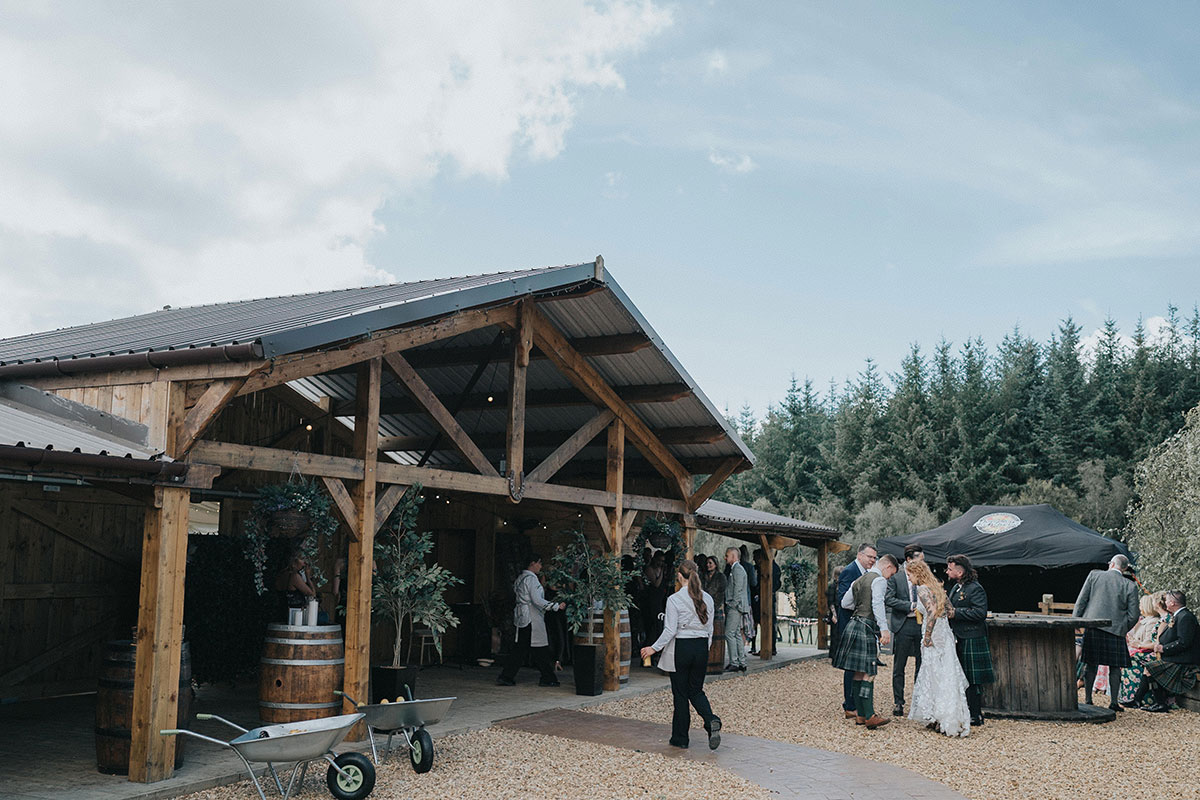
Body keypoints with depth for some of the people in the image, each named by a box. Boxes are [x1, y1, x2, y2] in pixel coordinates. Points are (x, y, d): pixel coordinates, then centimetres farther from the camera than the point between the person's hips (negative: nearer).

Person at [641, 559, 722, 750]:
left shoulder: (674, 599, -13)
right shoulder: (707, 598, 3)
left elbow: (670, 631, -14)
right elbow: (709, 629, 9)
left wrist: (654, 648, -3)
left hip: (681, 648, -4)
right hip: (701, 647, 4)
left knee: (680, 693, 7)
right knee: (696, 690, 16)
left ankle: (680, 737, 16)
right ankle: (711, 720, -10)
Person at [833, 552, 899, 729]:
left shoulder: (860, 580, 20)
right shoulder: (879, 580, -6)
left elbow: (845, 603, 23)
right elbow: (877, 604, -20)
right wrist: (884, 628, -25)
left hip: (854, 624, 9)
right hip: (865, 627, -9)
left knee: (859, 673, 10)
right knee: (868, 673, -10)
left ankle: (860, 715, 13)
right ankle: (870, 717, -13)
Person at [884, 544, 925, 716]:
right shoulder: (895, 577, -3)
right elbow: (888, 599, -12)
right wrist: (911, 606, -17)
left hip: (922, 625, 3)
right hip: (903, 625, -3)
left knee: (922, 665, 8)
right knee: (899, 667, 3)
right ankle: (898, 703, 12)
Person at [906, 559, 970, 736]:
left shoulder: (923, 590, -12)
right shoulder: (936, 586, 12)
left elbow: (933, 611, -25)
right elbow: (949, 609, 14)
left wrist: (927, 637, -20)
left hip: (934, 636, -9)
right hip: (944, 634, 9)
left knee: (935, 677, -1)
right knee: (945, 676, 11)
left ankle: (941, 720, 3)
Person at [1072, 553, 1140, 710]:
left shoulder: (1094, 575, 3)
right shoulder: (1130, 586, 2)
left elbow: (1081, 600, 2)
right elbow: (1133, 615, 1)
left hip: (1093, 626, 1)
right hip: (1116, 629, -1)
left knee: (1091, 665, 8)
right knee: (1115, 667, 8)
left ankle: (1088, 700, 11)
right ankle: (1113, 702, 9)